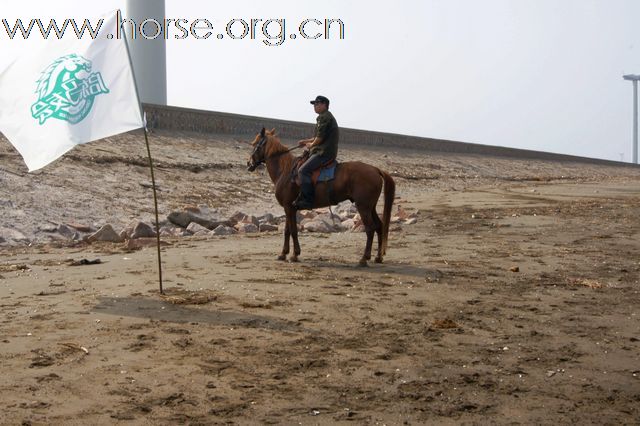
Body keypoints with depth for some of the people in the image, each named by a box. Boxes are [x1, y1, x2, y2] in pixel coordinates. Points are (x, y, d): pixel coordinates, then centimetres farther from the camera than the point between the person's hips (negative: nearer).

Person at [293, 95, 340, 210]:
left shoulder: (324, 117, -11)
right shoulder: (325, 117, 23)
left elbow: (320, 137, -17)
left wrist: (311, 145, -2)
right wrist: (306, 141, 19)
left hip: (324, 152, -12)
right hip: (323, 151, 12)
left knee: (303, 170, -21)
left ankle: (307, 200, -26)